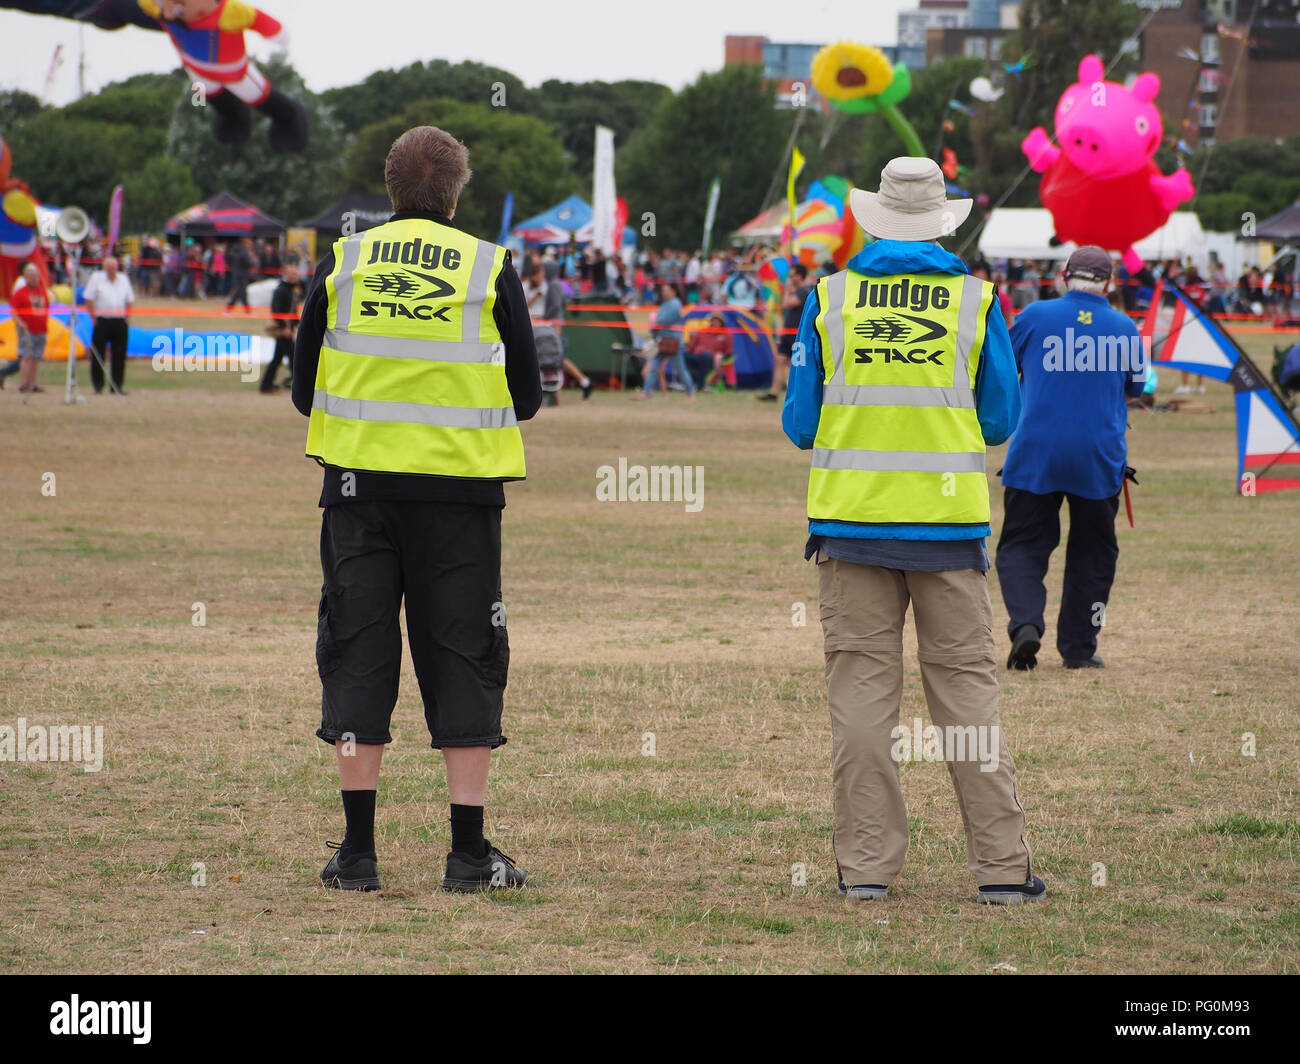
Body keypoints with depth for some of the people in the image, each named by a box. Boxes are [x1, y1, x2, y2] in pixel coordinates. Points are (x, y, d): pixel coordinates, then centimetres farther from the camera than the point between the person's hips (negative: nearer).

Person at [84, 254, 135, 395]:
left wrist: (128, 318, 7)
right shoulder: (96, 278, 1)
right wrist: (94, 318, -7)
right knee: (98, 355, -3)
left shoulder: (123, 279, 12)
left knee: (120, 355, 3)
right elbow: (88, 300, -1)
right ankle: (98, 386, 4)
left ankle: (117, 386, 9)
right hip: (102, 320, -3)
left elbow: (129, 300, 17)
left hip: (120, 321, 3)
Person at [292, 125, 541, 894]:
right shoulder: (490, 269, -1)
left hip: (360, 483, 1)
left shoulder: (343, 263, 3)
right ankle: (470, 853, 4)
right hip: (460, 489, -1)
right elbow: (526, 396, 2)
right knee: (462, 659, 5)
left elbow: (304, 388, 7)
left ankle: (359, 851, 5)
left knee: (357, 655, 7)